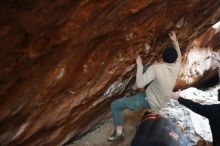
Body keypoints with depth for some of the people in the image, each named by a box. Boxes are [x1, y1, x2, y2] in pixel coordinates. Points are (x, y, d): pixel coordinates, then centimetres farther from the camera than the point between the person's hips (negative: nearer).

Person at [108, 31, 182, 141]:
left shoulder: (156, 68, -31)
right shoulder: (176, 66, -12)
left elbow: (139, 84, -30)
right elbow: (179, 56, 13)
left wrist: (139, 65, -22)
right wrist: (175, 41, 15)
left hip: (150, 101, -7)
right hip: (161, 101, 7)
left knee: (115, 105, -4)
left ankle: (118, 132, 3)